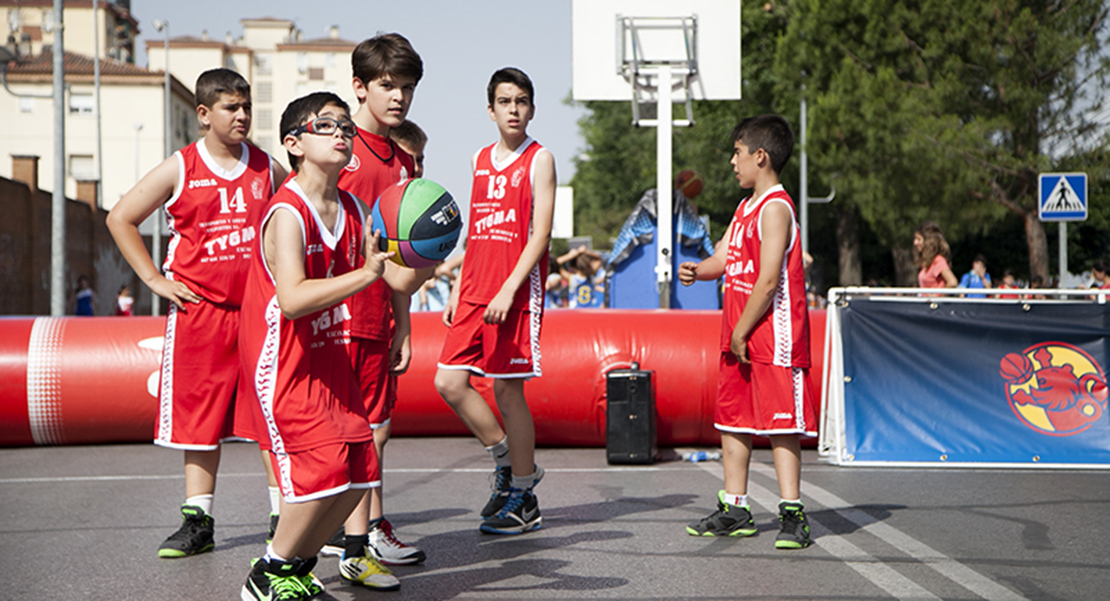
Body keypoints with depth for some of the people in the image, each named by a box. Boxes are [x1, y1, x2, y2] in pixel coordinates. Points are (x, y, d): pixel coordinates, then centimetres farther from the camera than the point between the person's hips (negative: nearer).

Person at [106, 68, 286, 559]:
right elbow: (120, 219, 5)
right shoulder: (179, 170, 0)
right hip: (199, 310, -1)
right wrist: (155, 279, 0)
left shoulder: (267, 169, 6)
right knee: (200, 417, 3)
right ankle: (198, 522, 12)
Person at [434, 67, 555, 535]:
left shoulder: (539, 159, -3)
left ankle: (522, 500, 11)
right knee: (449, 383, -1)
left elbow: (540, 234, -10)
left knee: (508, 390, -2)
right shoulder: (480, 160, 15)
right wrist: (458, 291, 15)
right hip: (475, 290, 6)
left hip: (518, 292, -6)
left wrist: (509, 289, -19)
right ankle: (507, 459, 20)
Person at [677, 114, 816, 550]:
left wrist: (742, 332, -15)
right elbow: (726, 256, 17)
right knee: (732, 419, 12)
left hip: (773, 336, -10)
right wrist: (697, 269, -5)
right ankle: (734, 510, 19)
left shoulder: (776, 208, -13)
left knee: (780, 423, -7)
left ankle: (792, 513, -3)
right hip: (739, 335, 10)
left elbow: (768, 280, -18)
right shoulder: (746, 207, 17)